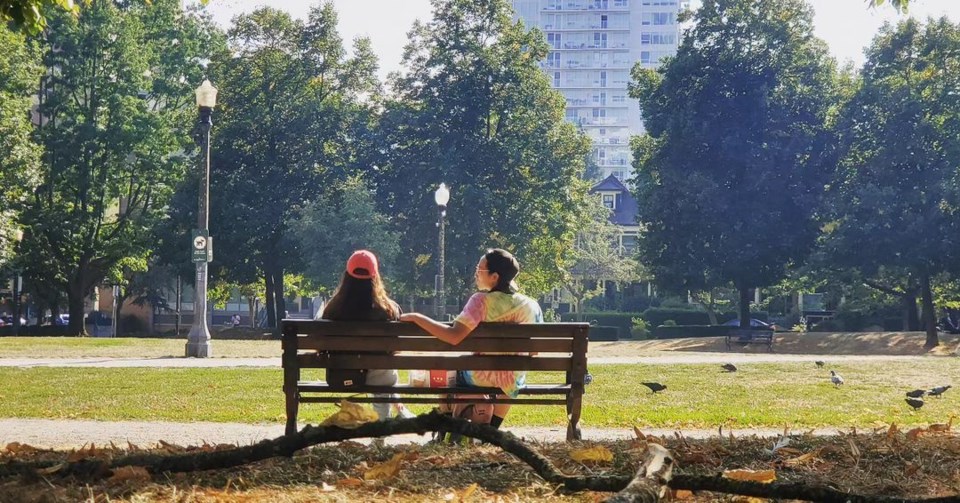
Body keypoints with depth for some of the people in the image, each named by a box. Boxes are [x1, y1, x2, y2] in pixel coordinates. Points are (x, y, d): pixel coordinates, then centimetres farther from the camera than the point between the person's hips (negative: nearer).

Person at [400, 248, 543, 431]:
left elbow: (453, 337, -27)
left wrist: (416, 318, -22)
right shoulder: (531, 305, -7)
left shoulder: (482, 301, -18)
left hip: (479, 378, -3)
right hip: (514, 382, 3)